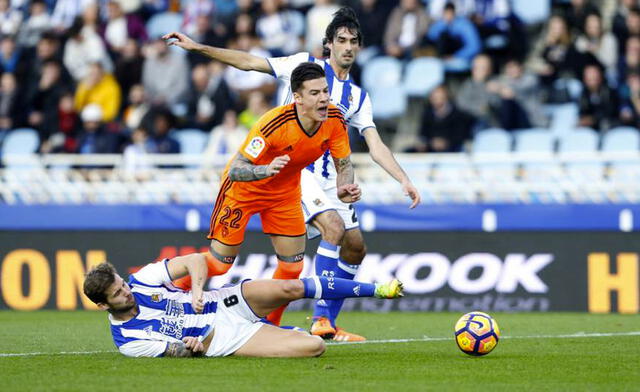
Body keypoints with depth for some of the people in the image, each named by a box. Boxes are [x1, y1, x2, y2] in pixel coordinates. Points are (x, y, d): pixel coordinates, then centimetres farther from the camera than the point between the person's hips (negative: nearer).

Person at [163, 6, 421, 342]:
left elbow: (376, 146, 9)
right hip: (293, 167, -7)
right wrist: (197, 47, -7)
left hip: (328, 178, 7)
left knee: (355, 247, 3)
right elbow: (248, 62, 0)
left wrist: (404, 180, -5)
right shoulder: (305, 65, 2)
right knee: (334, 228, -24)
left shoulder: (358, 97, 14)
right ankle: (321, 319, -22)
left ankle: (328, 323, 14)